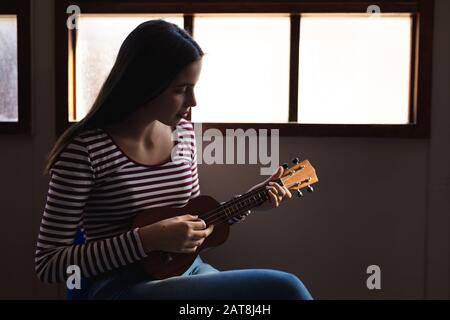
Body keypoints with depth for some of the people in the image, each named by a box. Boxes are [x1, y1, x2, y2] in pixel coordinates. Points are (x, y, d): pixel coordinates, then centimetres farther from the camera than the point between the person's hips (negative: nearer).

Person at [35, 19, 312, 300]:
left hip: (189, 271, 6)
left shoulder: (184, 132, 5)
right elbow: (48, 264, -13)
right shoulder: (85, 149, -15)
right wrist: (146, 240, -22)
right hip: (124, 287, -6)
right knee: (283, 288, -23)